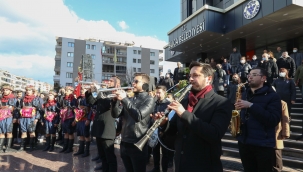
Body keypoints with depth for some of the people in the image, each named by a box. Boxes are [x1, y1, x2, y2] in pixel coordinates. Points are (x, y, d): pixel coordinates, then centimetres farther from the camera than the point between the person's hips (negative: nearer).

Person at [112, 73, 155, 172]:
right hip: (124, 143, 6)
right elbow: (115, 115, 4)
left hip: (138, 144, -6)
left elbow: (138, 116, -23)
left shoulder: (149, 100, -7)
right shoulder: (130, 99, 11)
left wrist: (124, 99, -24)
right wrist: (116, 100, -12)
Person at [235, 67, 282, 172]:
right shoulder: (245, 94, 11)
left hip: (263, 145, -5)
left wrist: (251, 106, -24)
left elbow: (274, 120, -19)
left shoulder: (272, 96, -7)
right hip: (243, 142, 5)